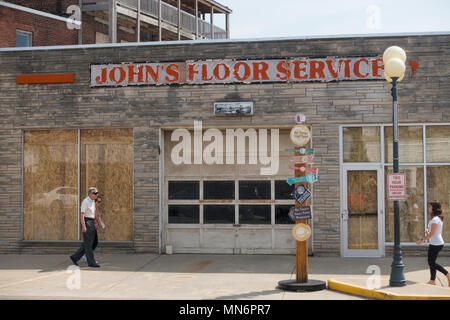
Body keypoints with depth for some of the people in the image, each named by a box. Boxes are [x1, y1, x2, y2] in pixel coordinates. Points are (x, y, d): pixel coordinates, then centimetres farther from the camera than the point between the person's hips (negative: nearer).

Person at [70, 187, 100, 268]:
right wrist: (83, 226, -26)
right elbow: (82, 214, -19)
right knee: (88, 243, -5)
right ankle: (91, 262, -2)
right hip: (86, 222, -9)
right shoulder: (85, 201, -13)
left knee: (87, 243, 10)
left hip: (91, 223, 9)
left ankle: (75, 257, 17)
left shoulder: (93, 201, 14)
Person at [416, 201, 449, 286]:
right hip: (439, 243, 10)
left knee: (432, 263, -3)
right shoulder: (440, 219, 13)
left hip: (435, 244, -10)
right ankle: (432, 280, 15)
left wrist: (422, 240, -14)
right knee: (431, 262, 12)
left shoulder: (435, 219, -17)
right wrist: (428, 232, 12)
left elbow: (432, 233, -20)